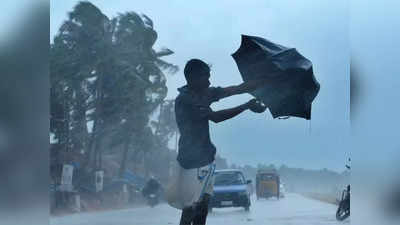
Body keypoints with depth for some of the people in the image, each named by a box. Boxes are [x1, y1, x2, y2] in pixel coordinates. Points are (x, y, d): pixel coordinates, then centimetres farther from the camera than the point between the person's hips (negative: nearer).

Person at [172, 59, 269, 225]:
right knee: (190, 208, -6)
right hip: (192, 161, -9)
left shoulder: (205, 93, 8)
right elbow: (215, 117, -24)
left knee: (204, 202, 10)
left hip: (204, 158, 9)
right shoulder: (184, 99, -19)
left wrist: (269, 80, 5)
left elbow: (238, 89, 8)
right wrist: (247, 106, -23)